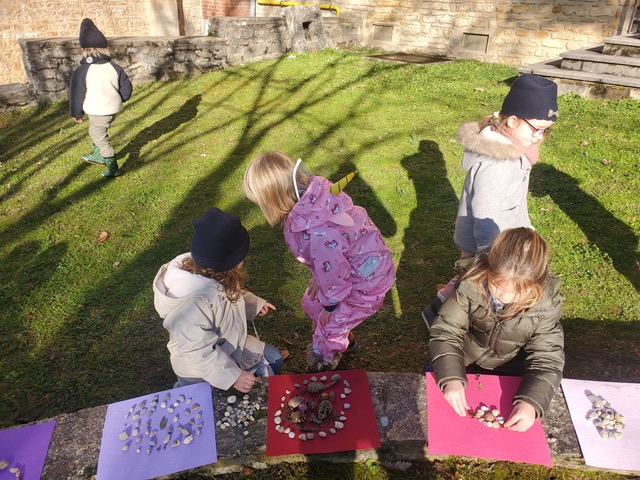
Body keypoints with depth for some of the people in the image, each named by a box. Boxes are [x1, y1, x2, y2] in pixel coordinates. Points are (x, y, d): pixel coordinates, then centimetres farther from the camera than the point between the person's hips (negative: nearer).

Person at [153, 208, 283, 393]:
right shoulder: (194, 304, -43)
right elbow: (200, 352, -34)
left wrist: (254, 303, 16)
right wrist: (232, 376, -32)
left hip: (228, 346, 9)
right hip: (203, 371, -8)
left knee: (273, 359, 12)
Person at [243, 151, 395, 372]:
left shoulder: (316, 234, -42)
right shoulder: (312, 190, -18)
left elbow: (334, 274, -25)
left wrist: (329, 305, -5)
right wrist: (318, 277, 7)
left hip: (366, 283, -8)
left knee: (327, 328, 10)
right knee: (312, 303, 25)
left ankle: (321, 371, 43)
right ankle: (345, 340, 54)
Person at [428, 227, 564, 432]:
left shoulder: (546, 305, -24)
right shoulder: (472, 284, -27)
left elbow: (547, 361, -21)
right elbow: (445, 332, -24)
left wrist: (532, 402, -39)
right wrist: (451, 378, -40)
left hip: (511, 376, 0)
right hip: (463, 364, 0)